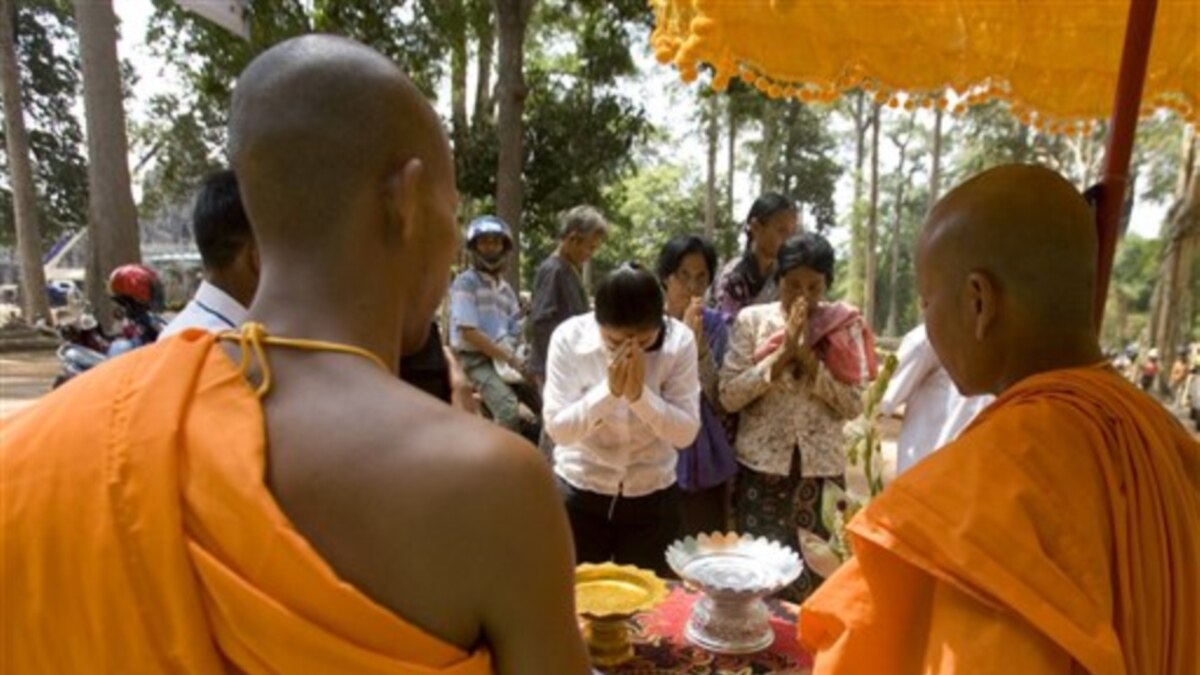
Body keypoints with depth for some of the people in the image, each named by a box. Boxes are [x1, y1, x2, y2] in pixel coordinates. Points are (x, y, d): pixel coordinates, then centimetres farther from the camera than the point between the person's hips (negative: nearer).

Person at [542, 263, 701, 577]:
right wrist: (609, 390, -30)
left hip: (653, 495, 1)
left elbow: (686, 433, -16)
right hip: (579, 492, 0)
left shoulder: (679, 340, -15)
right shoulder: (569, 337, -17)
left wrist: (640, 394, -30)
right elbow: (557, 429, -18)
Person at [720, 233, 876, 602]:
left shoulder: (845, 325, 1)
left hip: (821, 468, 1)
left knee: (817, 573, 8)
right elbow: (729, 396, -8)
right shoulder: (752, 319, -2)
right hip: (761, 465, -1)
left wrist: (809, 360, -14)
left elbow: (854, 405, -4)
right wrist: (781, 355, -15)